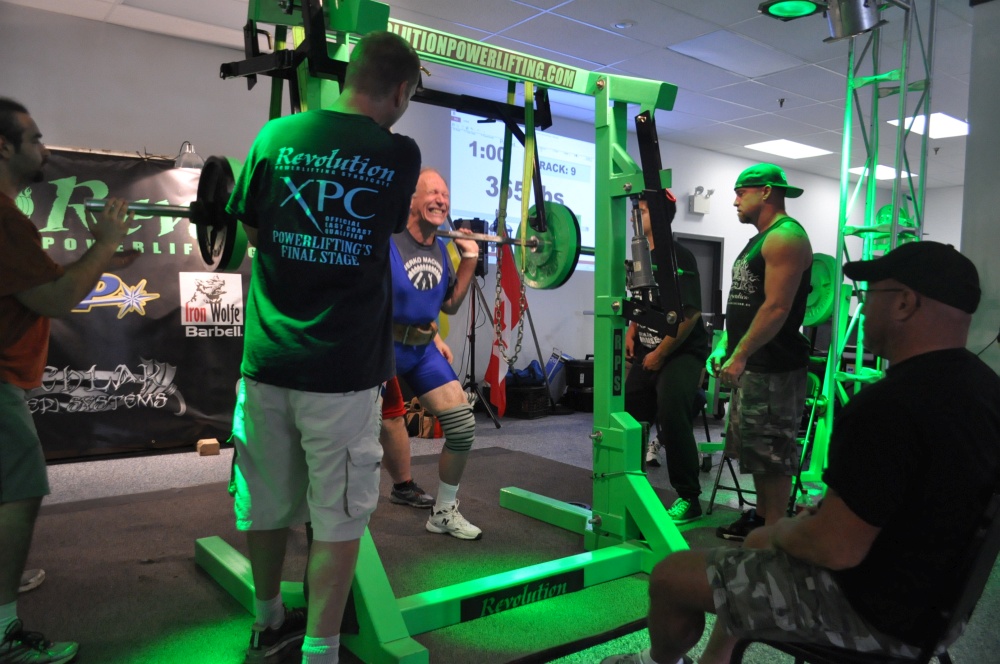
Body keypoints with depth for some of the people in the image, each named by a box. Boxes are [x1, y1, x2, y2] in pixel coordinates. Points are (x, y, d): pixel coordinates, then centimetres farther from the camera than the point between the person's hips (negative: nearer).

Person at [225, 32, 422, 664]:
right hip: (342, 371, -3)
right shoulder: (399, 155, -4)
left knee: (267, 503, 18)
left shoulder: (276, 136, 3)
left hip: (267, 358, 4)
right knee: (338, 519, 9)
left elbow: (252, 231, 15)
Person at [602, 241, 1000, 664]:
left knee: (670, 576, 2)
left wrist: (784, 531, -8)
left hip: (872, 608, -9)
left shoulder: (888, 405, -31)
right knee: (757, 541, 29)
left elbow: (837, 548, -28)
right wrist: (825, 515, 11)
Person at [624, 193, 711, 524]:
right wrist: (632, 332, 8)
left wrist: (660, 354, -17)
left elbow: (690, 314, -20)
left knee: (672, 417, -17)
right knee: (628, 416, 10)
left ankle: (688, 499, -3)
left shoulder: (678, 257, -14)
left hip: (681, 353, -8)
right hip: (648, 352, 8)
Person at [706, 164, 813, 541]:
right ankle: (761, 517, 29)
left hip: (775, 367, -10)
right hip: (751, 364, 11)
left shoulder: (785, 238, -14)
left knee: (773, 452, -3)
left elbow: (777, 307, -22)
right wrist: (725, 345, 13)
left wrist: (740, 356, -22)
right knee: (754, 447, 17)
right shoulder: (760, 240, 19)